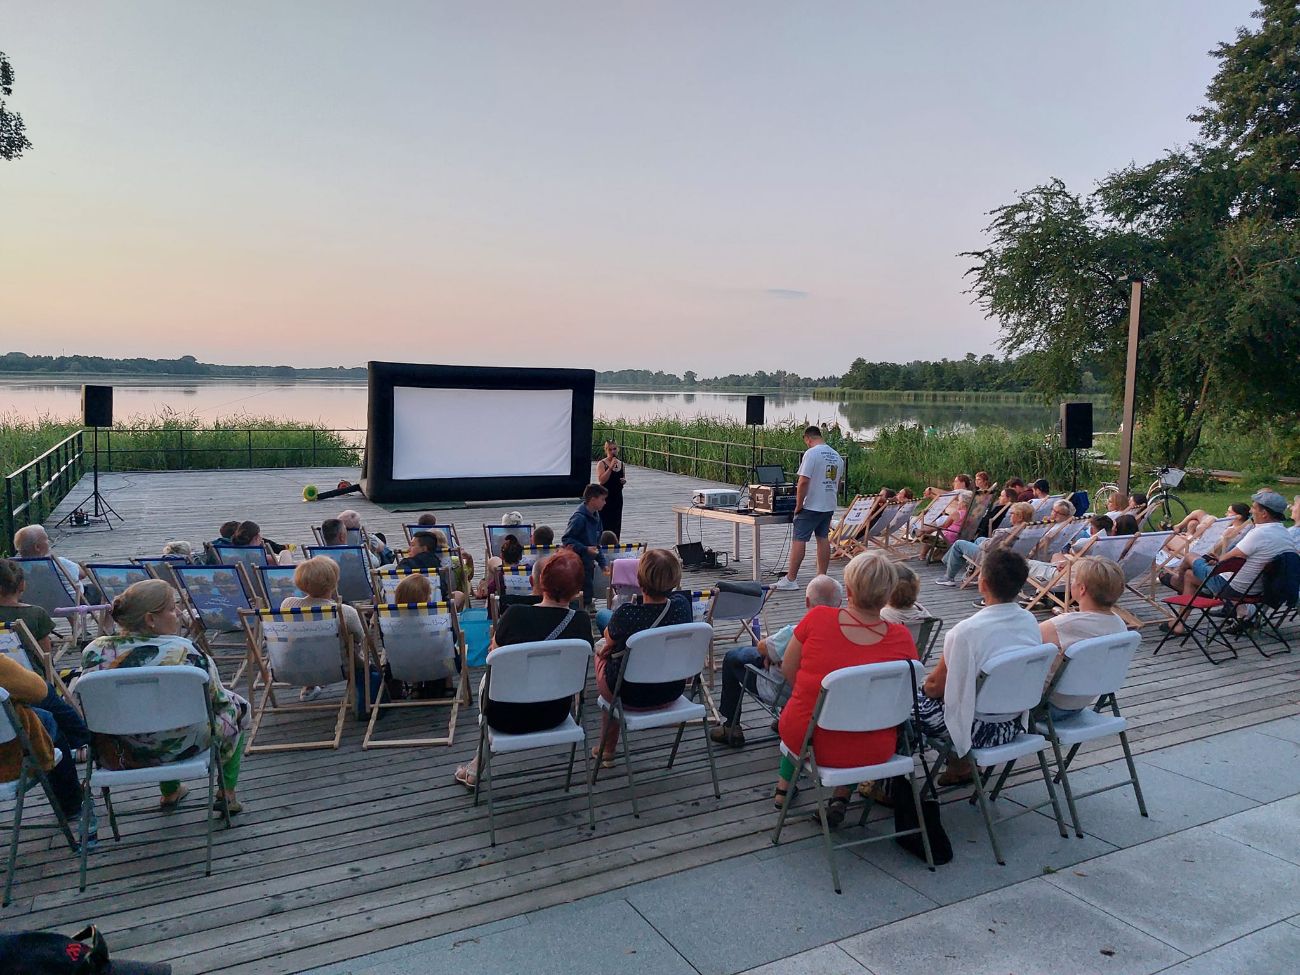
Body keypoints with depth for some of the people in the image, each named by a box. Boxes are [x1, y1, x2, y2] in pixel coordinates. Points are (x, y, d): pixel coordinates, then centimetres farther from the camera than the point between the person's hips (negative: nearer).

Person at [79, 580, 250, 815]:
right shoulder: (185, 652, -22)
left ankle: (170, 793, 43)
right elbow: (218, 700, -10)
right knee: (236, 705, 21)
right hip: (180, 751, -5)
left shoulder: (94, 651, -10)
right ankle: (227, 794, 22)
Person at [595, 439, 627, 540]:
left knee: (616, 523, 9)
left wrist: (624, 481, -2)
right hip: (605, 497, -5)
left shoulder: (622, 464, 8)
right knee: (604, 524, -5)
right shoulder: (601, 464, -9)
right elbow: (601, 480, -20)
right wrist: (611, 467, -24)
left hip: (617, 497, 5)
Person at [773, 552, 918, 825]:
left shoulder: (817, 618, -16)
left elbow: (788, 670, 0)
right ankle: (842, 795, 27)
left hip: (805, 740, 0)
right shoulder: (902, 638, -14)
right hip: (871, 753, 0)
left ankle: (784, 785, 47)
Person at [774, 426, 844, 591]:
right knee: (823, 539, 12)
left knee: (799, 540, -4)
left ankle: (790, 579, -3)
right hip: (829, 506, 8)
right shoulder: (837, 456, 11)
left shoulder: (811, 453, -14)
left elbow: (804, 481, -20)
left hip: (811, 506, -8)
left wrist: (798, 505, -12)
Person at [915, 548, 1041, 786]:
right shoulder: (1030, 622, -7)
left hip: (979, 730, -6)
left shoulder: (966, 632, -27)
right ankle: (961, 765, 28)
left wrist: (925, 686, 10)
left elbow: (935, 687, -14)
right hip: (1014, 724, 7)